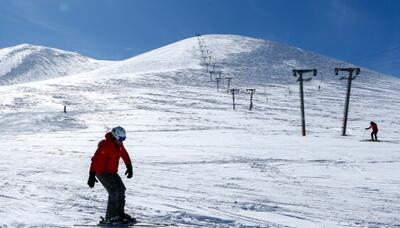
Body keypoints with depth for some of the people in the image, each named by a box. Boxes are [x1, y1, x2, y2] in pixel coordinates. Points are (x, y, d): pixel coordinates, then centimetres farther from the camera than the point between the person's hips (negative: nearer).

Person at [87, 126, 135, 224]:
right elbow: (96, 160, -29)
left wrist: (129, 167, 24)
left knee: (121, 190, 6)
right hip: (102, 172, -9)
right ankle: (110, 217, -10)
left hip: (112, 172, 9)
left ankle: (120, 213, 20)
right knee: (114, 191, -17)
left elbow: (125, 155, 20)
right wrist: (92, 175, -34)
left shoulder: (119, 145, 2)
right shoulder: (105, 145, -24)